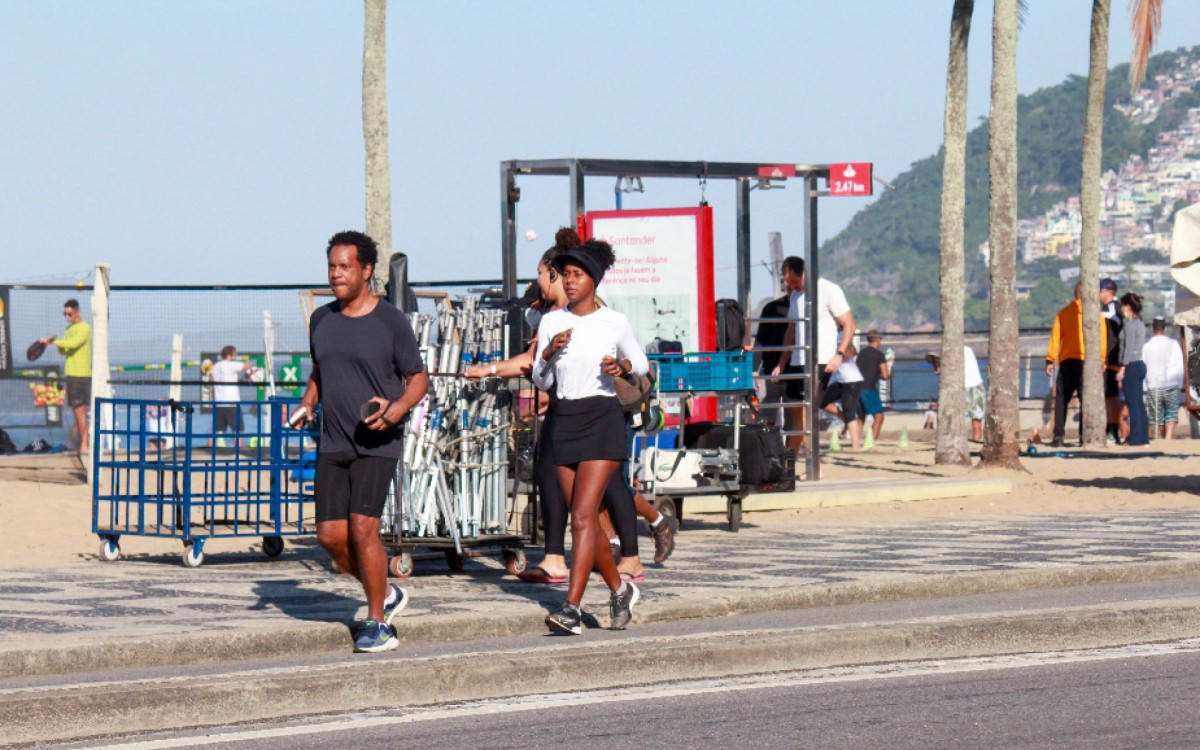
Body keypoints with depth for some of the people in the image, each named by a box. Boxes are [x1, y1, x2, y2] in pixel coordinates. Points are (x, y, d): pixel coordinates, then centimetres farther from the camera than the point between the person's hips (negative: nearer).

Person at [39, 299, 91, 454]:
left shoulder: (85, 328, -10)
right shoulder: (69, 329, 17)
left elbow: (73, 343, -25)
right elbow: (63, 351, 18)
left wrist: (53, 341, -18)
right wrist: (58, 345, -3)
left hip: (81, 375, -9)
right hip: (71, 374, 9)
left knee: (80, 410, -10)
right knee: (76, 411, 10)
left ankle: (84, 445, -9)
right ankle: (81, 443, 14)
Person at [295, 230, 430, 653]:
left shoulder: (391, 322, -5)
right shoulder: (321, 320, 11)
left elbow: (419, 378, 1)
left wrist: (397, 408, -18)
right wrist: (308, 401, 6)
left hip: (377, 444, -6)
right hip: (333, 444, 6)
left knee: (362, 528, -16)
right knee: (330, 535, 0)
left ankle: (378, 625, -5)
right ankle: (385, 594, 24)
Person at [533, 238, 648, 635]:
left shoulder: (615, 323, -1)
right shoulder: (551, 322, 6)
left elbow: (642, 364, 13)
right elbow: (541, 381, 7)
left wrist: (623, 365, -8)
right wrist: (549, 354, -12)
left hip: (603, 419, -4)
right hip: (565, 420, 4)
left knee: (583, 515, -15)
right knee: (586, 520, 10)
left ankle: (572, 608, -20)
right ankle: (619, 589, 32)